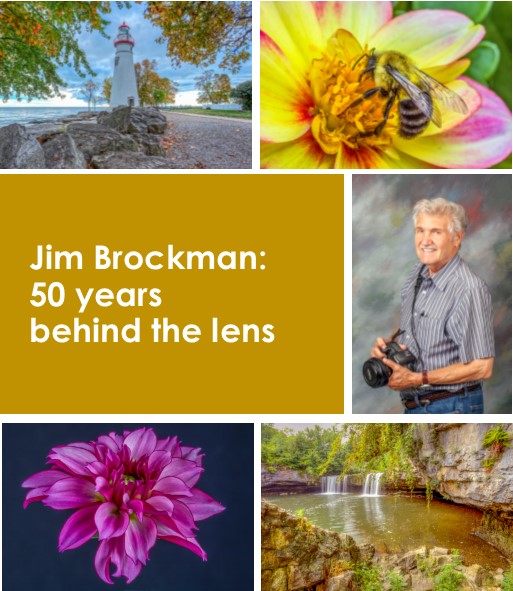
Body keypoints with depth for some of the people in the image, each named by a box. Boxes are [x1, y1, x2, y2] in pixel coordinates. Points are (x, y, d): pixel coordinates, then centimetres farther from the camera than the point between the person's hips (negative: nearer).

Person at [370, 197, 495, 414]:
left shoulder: (469, 290, -20)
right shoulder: (418, 275, 4)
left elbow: (482, 368, -21)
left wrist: (418, 379, -21)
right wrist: (387, 344, -2)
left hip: (450, 408, -7)